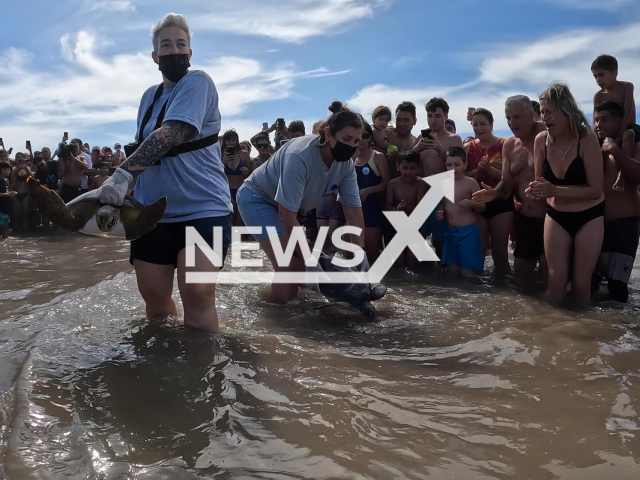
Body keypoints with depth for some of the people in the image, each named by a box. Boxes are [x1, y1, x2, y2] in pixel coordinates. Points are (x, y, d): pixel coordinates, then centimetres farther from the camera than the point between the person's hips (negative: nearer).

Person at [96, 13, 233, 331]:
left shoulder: (198, 82, -7)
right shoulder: (149, 96, 15)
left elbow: (171, 135, -23)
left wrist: (123, 173, -33)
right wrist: (125, 188, 6)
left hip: (202, 207, -6)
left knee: (197, 296, -17)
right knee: (154, 300, 9)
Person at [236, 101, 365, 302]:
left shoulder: (346, 164, -16)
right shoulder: (300, 156, -37)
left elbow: (353, 210, -12)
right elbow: (287, 215, -35)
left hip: (285, 204, 8)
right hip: (257, 198, -7)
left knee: (300, 263, 8)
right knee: (289, 266, -17)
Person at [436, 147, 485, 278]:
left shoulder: (471, 182, -8)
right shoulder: (444, 183, 7)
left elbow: (482, 207, -6)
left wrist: (471, 203, -26)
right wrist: (440, 212, -3)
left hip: (468, 231, -5)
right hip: (450, 231, 6)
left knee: (467, 272, -3)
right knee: (452, 271, 12)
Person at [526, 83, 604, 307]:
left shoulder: (587, 140, -20)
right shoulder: (541, 140, -9)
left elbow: (595, 189, -20)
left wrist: (555, 191, -30)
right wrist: (536, 189, -18)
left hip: (589, 217, -3)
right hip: (556, 216, 3)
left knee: (581, 281, 4)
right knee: (556, 278, 2)